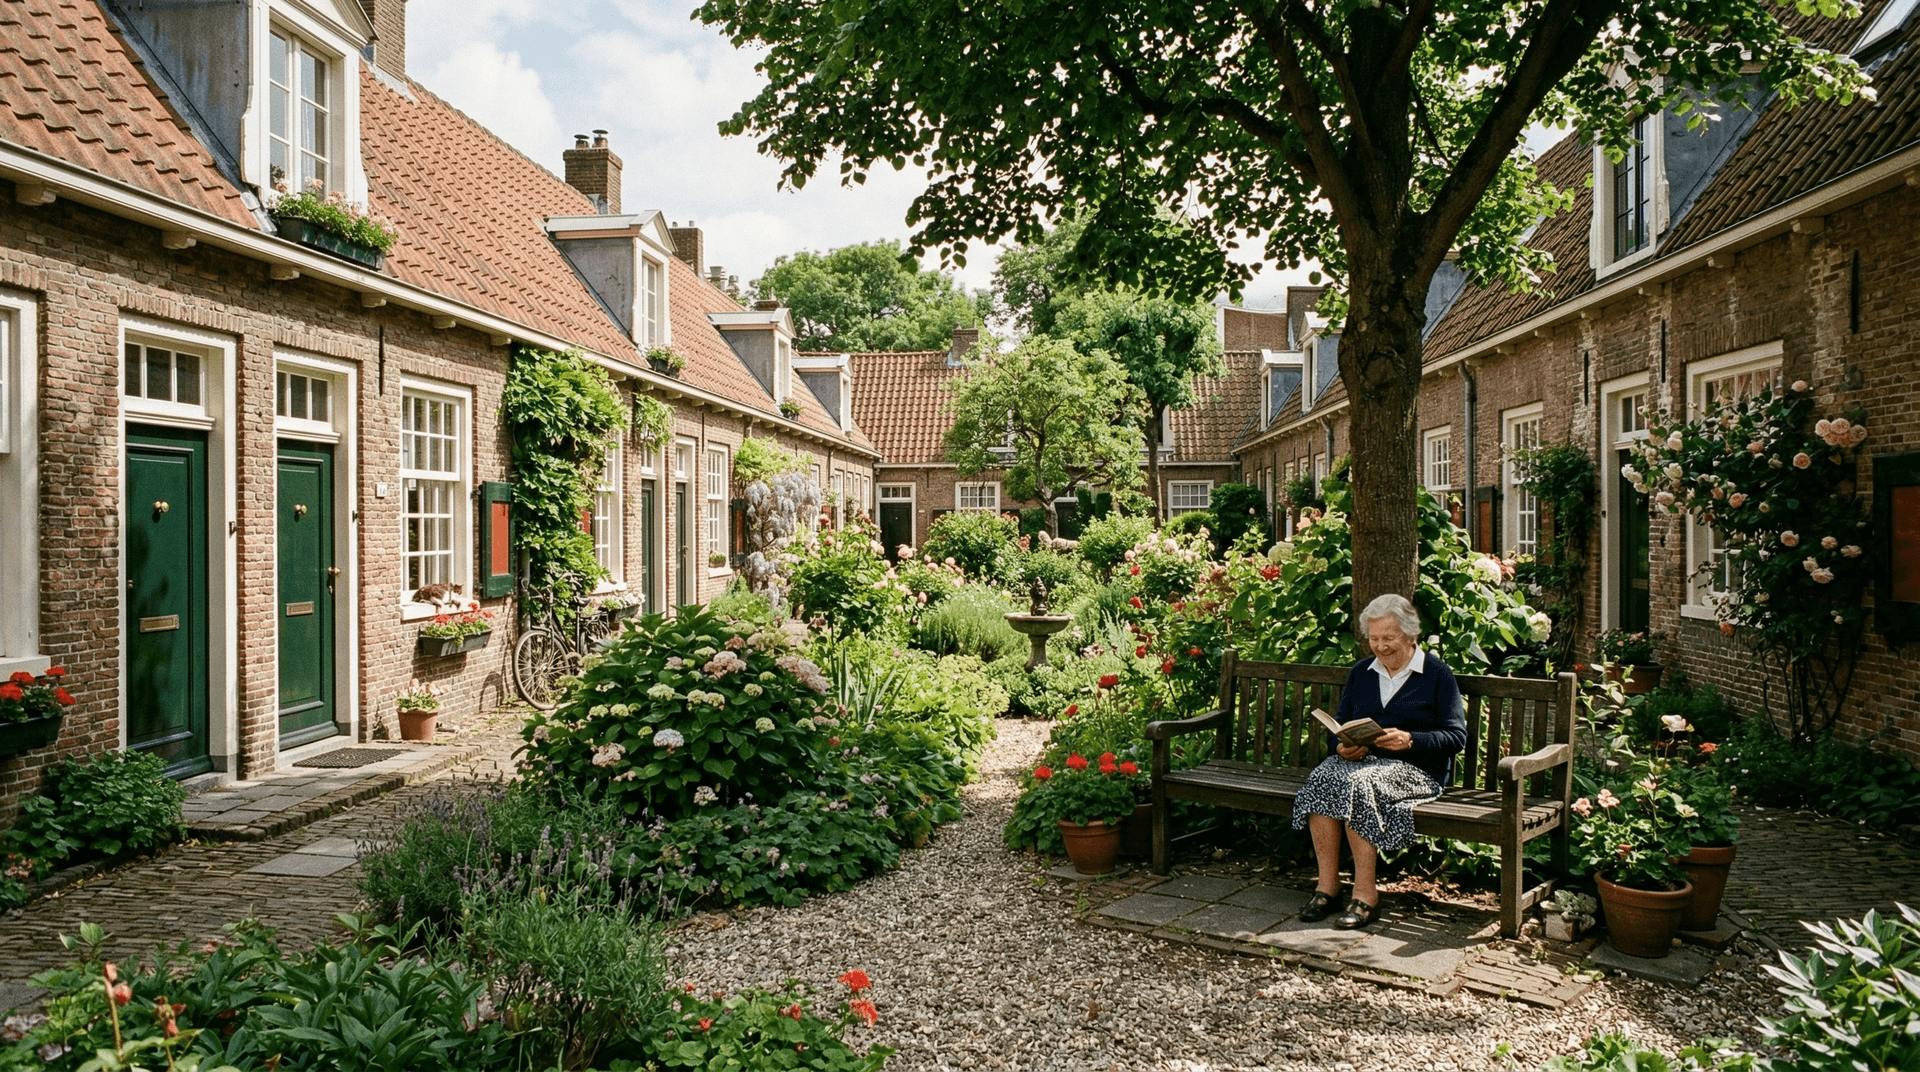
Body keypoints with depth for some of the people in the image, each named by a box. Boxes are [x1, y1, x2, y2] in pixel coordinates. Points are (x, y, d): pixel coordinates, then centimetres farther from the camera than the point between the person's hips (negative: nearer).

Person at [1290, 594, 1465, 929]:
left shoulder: (1437, 674, 4)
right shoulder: (1360, 672, 19)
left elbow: (1457, 737, -2)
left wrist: (1409, 740, -18)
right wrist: (1342, 747, -7)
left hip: (1416, 769, -4)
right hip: (1361, 760, 5)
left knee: (1358, 782, -35)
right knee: (1321, 777, -30)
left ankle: (1365, 893, -27)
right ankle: (1327, 885, -26)